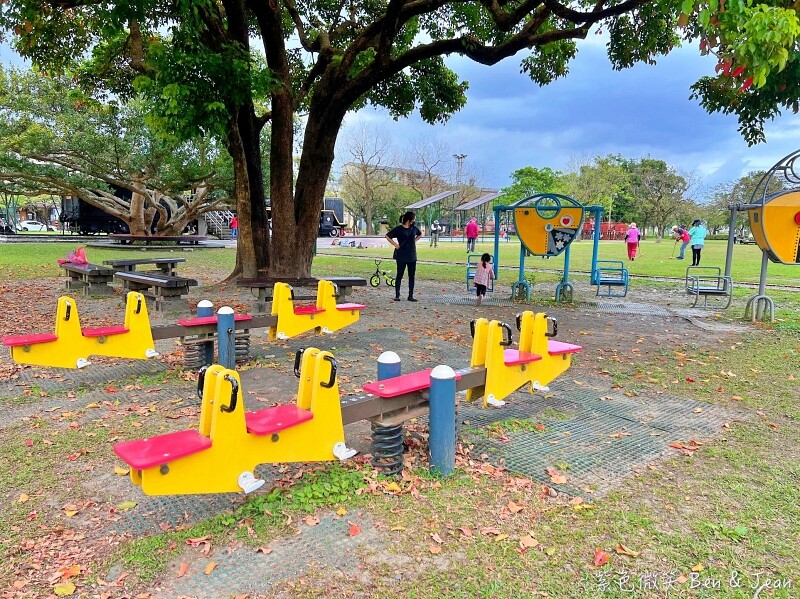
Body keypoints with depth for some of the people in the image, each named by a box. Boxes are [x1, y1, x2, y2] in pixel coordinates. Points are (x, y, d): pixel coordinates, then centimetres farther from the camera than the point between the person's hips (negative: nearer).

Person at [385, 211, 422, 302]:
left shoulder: (414, 228, 7)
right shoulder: (399, 229, -8)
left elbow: (420, 234, 27)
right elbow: (387, 236, -3)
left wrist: (414, 241, 13)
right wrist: (395, 244, -7)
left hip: (412, 256, 5)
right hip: (401, 256, -5)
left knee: (412, 276, 6)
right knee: (399, 275, 0)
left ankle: (411, 296, 12)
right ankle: (397, 295, 7)